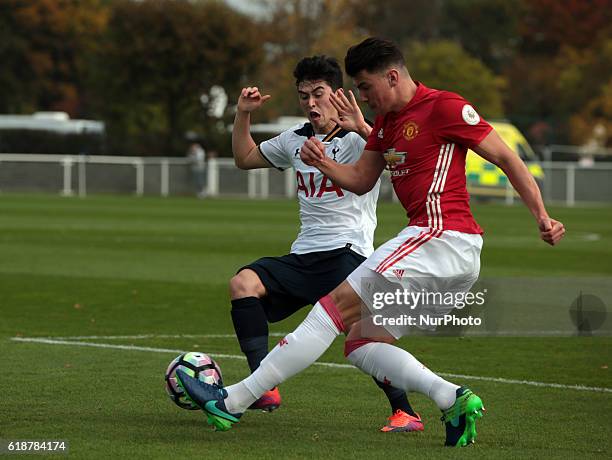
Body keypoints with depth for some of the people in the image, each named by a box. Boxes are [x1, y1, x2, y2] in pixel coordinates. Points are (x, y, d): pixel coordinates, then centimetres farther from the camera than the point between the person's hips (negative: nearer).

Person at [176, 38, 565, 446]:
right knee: (360, 343, 7)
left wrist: (542, 217, -11)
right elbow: (361, 180, 25)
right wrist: (325, 164, 4)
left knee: (338, 303, -11)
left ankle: (235, 400, -11)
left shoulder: (444, 107, -6)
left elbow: (507, 159, -5)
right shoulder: (387, 121, 19)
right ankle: (453, 400, -9)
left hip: (441, 236, -10)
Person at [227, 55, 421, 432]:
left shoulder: (358, 138, -3)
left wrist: (362, 128, -34)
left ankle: (405, 412, -17)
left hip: (347, 252, -6)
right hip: (303, 256, 7)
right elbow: (245, 158, 33)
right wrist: (243, 115, 19)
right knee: (243, 283, -17)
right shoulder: (296, 139, 18)